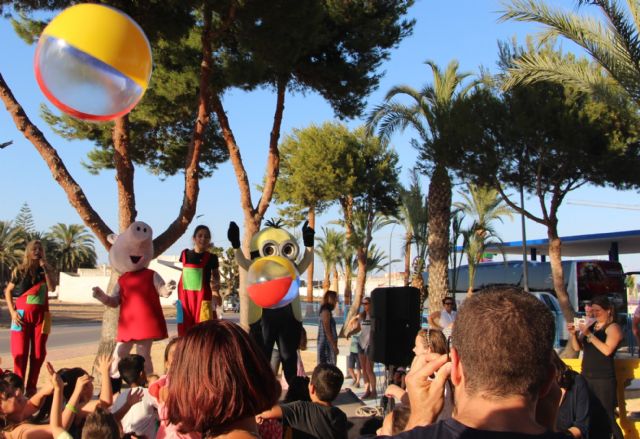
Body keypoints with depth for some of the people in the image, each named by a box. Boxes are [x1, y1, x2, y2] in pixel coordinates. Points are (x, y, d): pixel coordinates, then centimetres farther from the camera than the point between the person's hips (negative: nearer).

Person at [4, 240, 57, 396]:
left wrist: (45, 268, -13)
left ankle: (31, 388, 9)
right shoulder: (20, 270, 2)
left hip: (41, 315, 2)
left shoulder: (47, 270, 6)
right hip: (22, 314, -2)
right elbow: (8, 291, 4)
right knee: (20, 353, -4)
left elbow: (52, 288, -10)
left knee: (38, 353, 2)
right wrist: (12, 312, -7)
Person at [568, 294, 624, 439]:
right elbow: (577, 347, 13)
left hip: (603, 380, -7)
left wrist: (589, 334, -21)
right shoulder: (591, 326, 14)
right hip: (586, 377, 7)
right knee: (589, 417, 9)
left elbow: (607, 350, -19)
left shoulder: (613, 327, -4)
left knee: (606, 418, -8)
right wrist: (574, 334, -5)